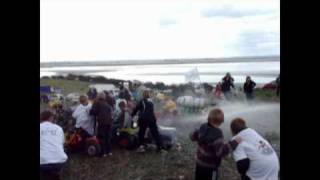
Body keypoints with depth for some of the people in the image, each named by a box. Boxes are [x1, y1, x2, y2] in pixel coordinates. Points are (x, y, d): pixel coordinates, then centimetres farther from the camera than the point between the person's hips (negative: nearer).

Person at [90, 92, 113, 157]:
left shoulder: (97, 103, 1)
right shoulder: (107, 104, 19)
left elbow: (92, 112, -7)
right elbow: (111, 112, 15)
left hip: (102, 122, -6)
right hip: (109, 121, 6)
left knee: (102, 137, 2)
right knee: (108, 136, 15)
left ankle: (103, 152, 3)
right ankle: (109, 151, 19)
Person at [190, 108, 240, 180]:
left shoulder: (203, 127, -6)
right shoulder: (216, 134, -29)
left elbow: (193, 136, 9)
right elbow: (221, 152, -34)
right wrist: (233, 143, -30)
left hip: (199, 162, 7)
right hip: (209, 166, -7)